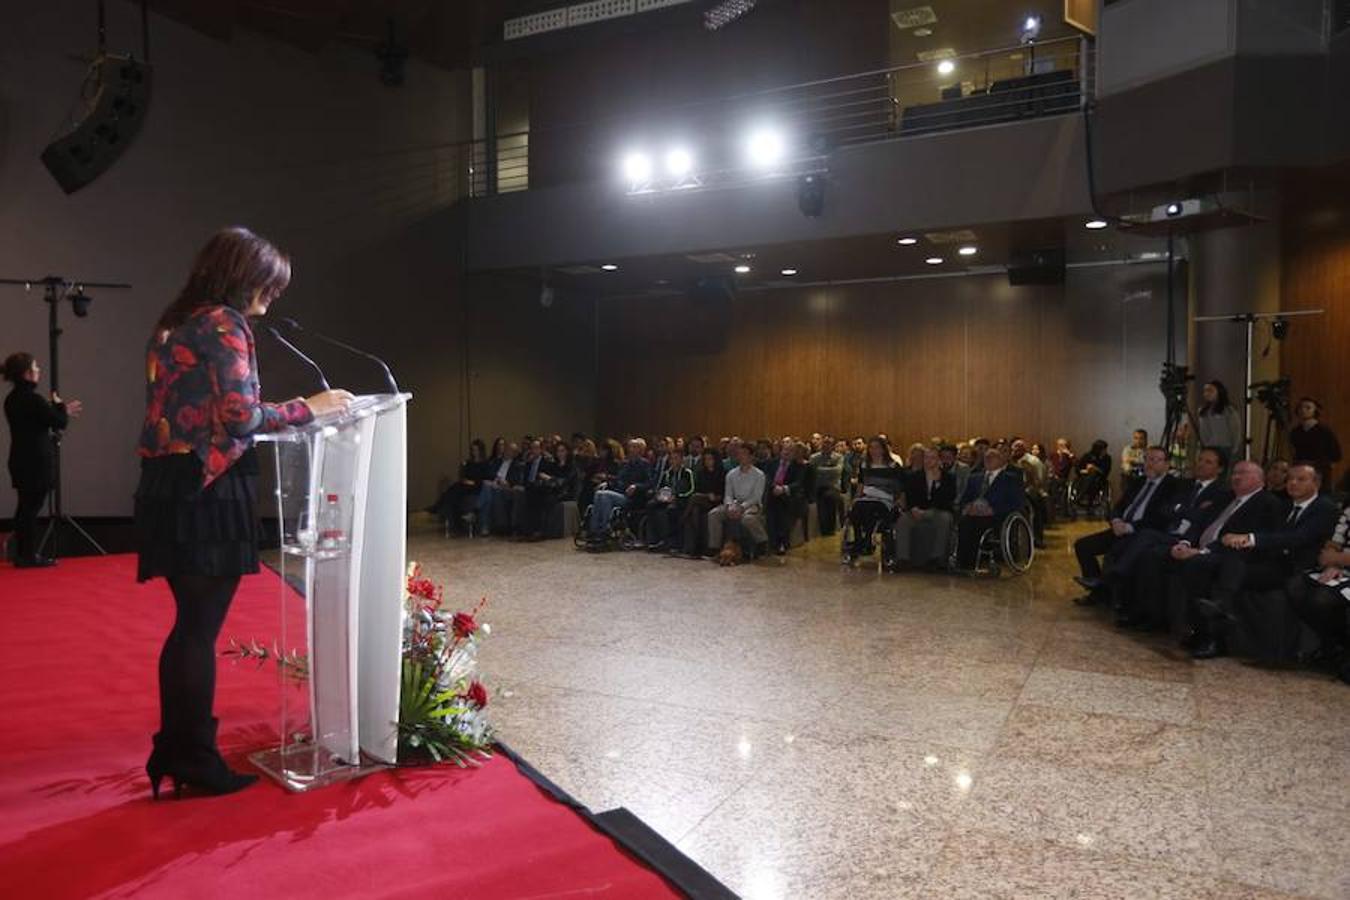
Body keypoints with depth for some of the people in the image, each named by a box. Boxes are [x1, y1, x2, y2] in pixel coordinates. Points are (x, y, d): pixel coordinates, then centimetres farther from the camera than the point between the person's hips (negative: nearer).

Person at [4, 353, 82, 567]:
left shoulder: (12, 399, 10)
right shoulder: (33, 399, -18)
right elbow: (59, 423, -13)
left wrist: (62, 411, 20)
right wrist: (61, 407, 6)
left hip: (21, 461, 9)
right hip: (36, 463, -9)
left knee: (25, 508, 15)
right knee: (31, 508, -3)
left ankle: (22, 554, 21)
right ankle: (29, 556, 2)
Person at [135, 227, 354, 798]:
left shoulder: (173, 323, 17)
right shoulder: (224, 324, -10)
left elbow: (196, 409, 15)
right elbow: (240, 416, -19)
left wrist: (290, 411, 16)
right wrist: (308, 408, -7)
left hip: (166, 484, 9)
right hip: (208, 488, -9)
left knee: (189, 625, 17)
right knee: (201, 628, 1)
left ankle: (173, 750, 28)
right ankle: (196, 759, 13)